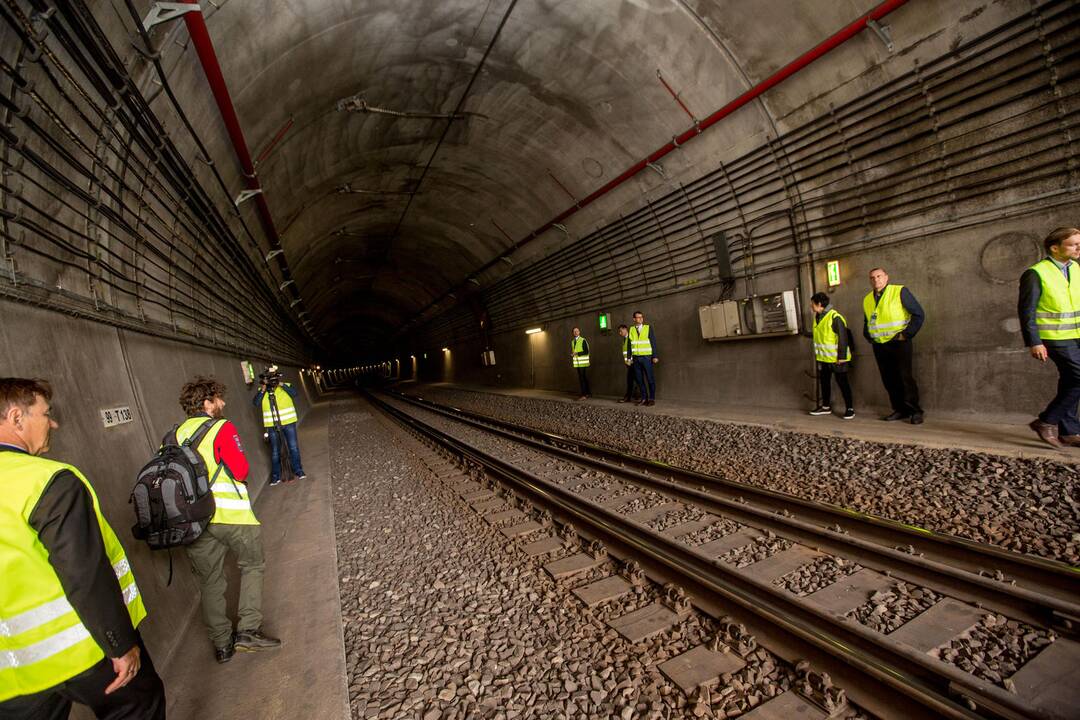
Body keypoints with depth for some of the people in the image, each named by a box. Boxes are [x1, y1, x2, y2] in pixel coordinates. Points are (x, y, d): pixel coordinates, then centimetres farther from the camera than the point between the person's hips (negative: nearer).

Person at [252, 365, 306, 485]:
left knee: (293, 447, 5)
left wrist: (282, 385, -28)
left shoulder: (286, 386, -3)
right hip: (272, 425, 1)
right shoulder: (262, 391, 2)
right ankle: (275, 476, 21)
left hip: (288, 422, -1)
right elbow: (255, 403, -11)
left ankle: (298, 471, 19)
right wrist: (262, 390, -19)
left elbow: (294, 393, -21)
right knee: (275, 451, 10)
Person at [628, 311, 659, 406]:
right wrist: (629, 357, 5)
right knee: (639, 379, 5)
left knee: (650, 378, -1)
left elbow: (653, 343, 0)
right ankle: (644, 398, 14)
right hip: (636, 358, 3)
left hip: (647, 357, -3)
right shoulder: (631, 330, 9)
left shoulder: (648, 328, 3)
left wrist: (655, 356, -6)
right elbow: (629, 344, 11)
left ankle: (652, 398, 7)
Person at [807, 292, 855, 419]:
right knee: (824, 382, 15)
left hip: (836, 358, -8)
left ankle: (850, 408, 9)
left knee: (842, 383, 0)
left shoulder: (835, 317, -18)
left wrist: (842, 356, -20)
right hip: (823, 358, 9)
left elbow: (843, 338, -19)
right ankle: (826, 406, 27)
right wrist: (817, 353, 18)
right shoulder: (817, 318, 9)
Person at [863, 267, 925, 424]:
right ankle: (900, 410, 14)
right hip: (879, 346, 5)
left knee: (904, 377, -9)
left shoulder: (900, 291, -3)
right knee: (889, 380, 6)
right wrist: (869, 337, 11)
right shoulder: (867, 299, 13)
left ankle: (915, 411, 0)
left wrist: (906, 334, -11)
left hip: (898, 343, -5)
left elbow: (919, 314, -6)